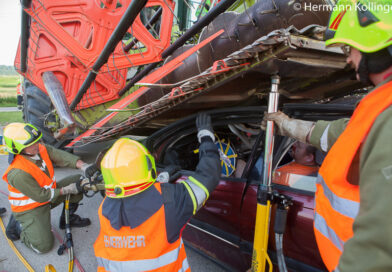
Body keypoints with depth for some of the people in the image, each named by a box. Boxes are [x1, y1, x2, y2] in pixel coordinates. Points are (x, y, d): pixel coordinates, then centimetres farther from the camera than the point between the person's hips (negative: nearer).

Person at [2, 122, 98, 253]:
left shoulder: (41, 149, -14)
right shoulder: (18, 173, -33)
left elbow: (61, 156, -21)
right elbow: (41, 196, -26)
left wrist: (82, 165, -38)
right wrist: (66, 190, -23)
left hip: (49, 191, 7)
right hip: (30, 209, -7)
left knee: (79, 181, -5)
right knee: (43, 246, -13)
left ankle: (68, 217, 13)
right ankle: (18, 225, 14)